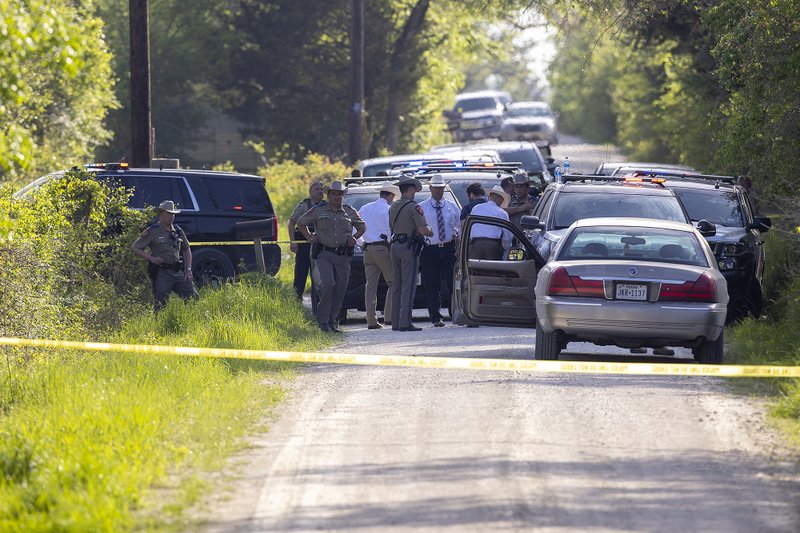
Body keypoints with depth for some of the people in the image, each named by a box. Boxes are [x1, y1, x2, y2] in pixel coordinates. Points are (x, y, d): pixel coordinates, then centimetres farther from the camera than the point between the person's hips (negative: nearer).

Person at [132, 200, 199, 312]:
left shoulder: (177, 230, 12)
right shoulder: (152, 232, -5)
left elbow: (186, 250, 23)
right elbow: (135, 248, -3)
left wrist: (188, 270, 12)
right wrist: (151, 259, -11)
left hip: (178, 272, 5)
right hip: (162, 273, -5)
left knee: (194, 297, 0)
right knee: (160, 304, -5)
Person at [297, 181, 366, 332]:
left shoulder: (350, 212, 11)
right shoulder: (318, 211, 5)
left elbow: (362, 227, 26)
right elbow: (301, 223, 19)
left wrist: (355, 237, 8)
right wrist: (309, 237, 7)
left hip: (343, 256, 3)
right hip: (324, 254, -3)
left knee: (340, 289, 0)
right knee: (328, 284, -20)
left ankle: (333, 320, 11)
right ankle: (323, 319, -11)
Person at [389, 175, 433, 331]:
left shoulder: (393, 207, 12)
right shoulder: (414, 207, -12)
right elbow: (423, 230, -16)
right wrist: (430, 232, 5)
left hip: (395, 246, 7)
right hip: (409, 247, -7)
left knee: (396, 286, 11)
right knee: (408, 286, -7)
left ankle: (395, 322, 11)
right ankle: (405, 322, -11)